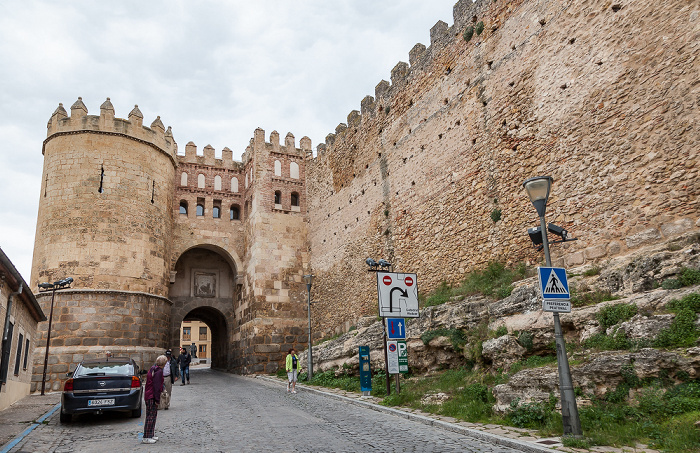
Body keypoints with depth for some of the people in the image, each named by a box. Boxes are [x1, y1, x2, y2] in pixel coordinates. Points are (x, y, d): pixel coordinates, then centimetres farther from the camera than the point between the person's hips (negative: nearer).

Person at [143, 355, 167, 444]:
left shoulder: (153, 369, 13)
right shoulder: (159, 371, -17)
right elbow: (157, 386, -20)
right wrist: (157, 399, -17)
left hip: (148, 396, 10)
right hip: (152, 397, -10)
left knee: (153, 416, 17)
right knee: (151, 417, -5)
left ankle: (150, 435, 24)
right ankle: (146, 438, -3)